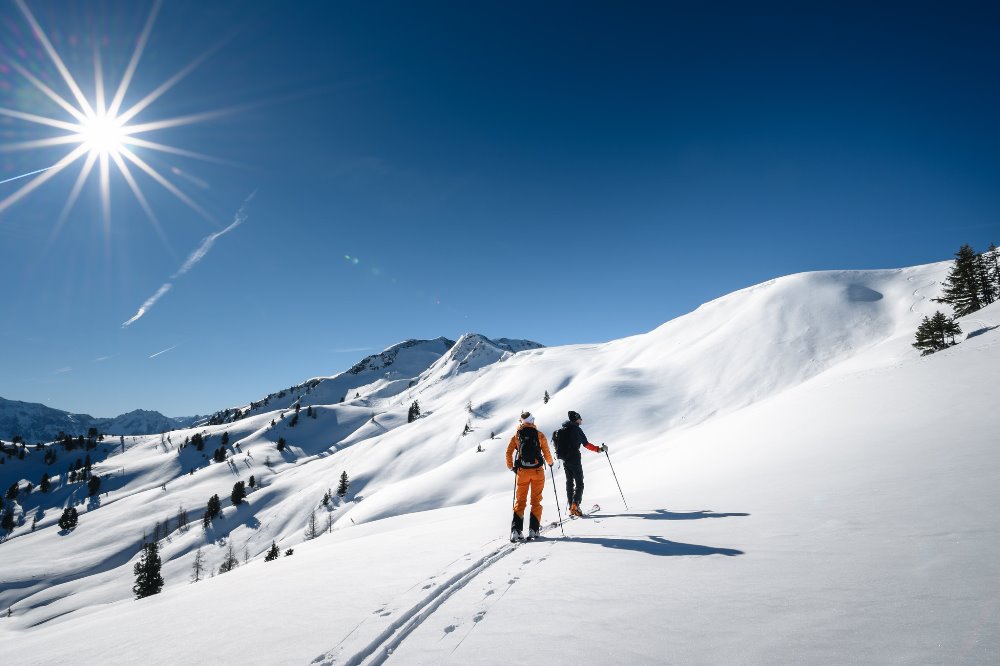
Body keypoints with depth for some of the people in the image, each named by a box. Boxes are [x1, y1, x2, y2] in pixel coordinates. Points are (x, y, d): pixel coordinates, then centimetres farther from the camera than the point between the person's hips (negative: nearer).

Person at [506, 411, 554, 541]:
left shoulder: (516, 435, 3)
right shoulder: (539, 435, -1)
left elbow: (509, 452, -2)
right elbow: (546, 452, 1)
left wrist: (511, 467, 13)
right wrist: (550, 463, 21)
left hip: (522, 471, 1)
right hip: (537, 471, -1)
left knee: (520, 501, 7)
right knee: (536, 501, 9)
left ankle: (516, 530, -5)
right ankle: (533, 529, 4)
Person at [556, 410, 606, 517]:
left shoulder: (563, 429, 11)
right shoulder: (576, 429, -10)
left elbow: (558, 445, 19)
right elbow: (586, 444, -12)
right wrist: (599, 449, -5)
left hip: (565, 459, 7)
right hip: (574, 459, -7)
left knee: (569, 482, 14)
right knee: (579, 483, -3)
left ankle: (571, 507, 15)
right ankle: (575, 505, -18)